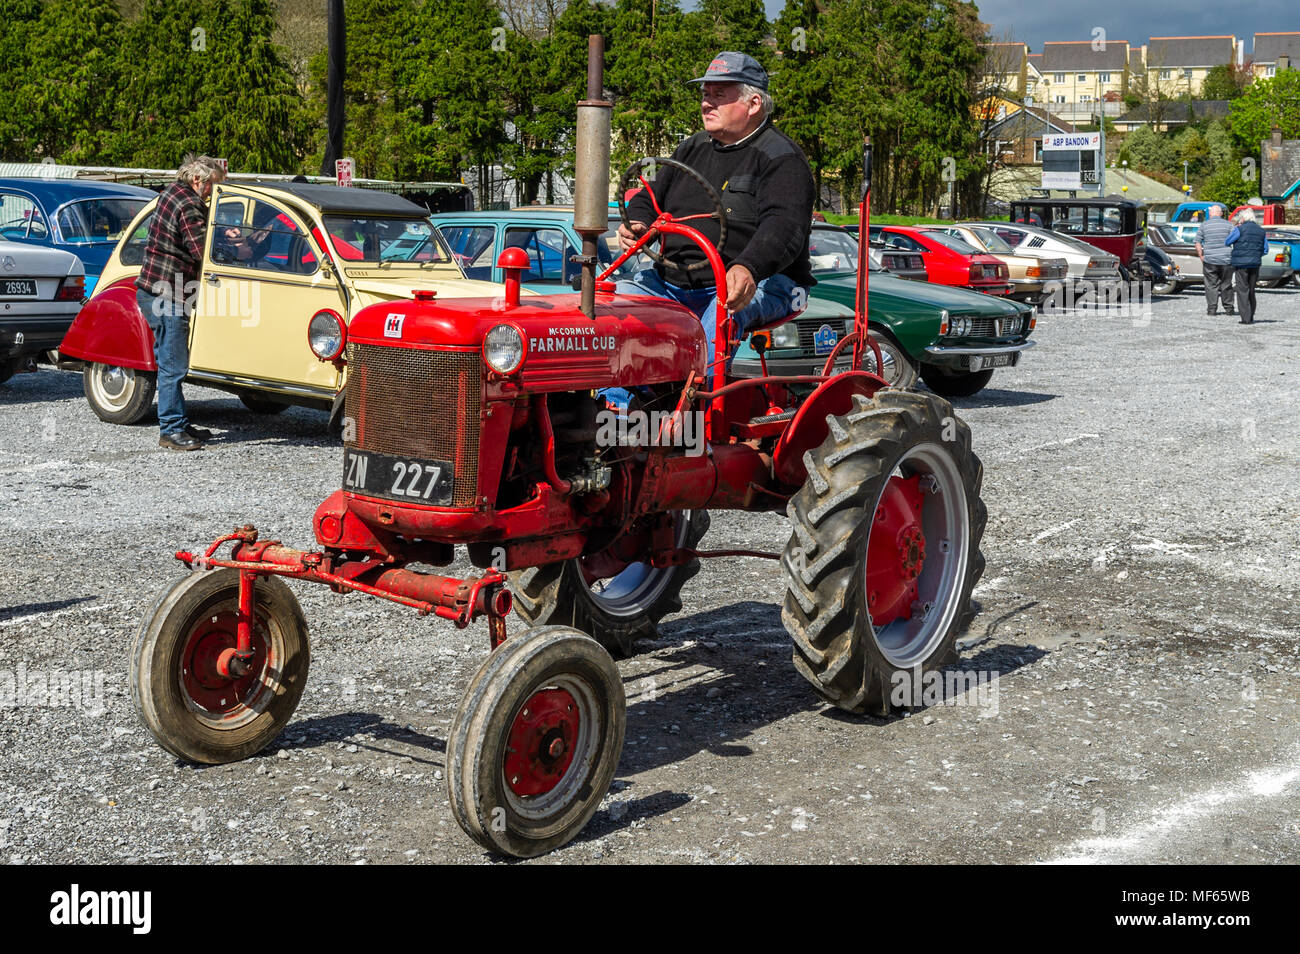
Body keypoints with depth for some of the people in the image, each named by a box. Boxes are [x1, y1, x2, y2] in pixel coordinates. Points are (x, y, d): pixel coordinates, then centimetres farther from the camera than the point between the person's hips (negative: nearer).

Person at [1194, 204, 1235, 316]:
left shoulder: (1204, 225, 2)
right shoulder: (1228, 224, 2)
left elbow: (1198, 244, 1)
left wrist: (1201, 257, 8)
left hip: (1209, 261, 0)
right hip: (1226, 260, 1)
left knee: (1211, 285, 3)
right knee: (1226, 285, 9)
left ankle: (1212, 309, 0)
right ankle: (1229, 309, 14)